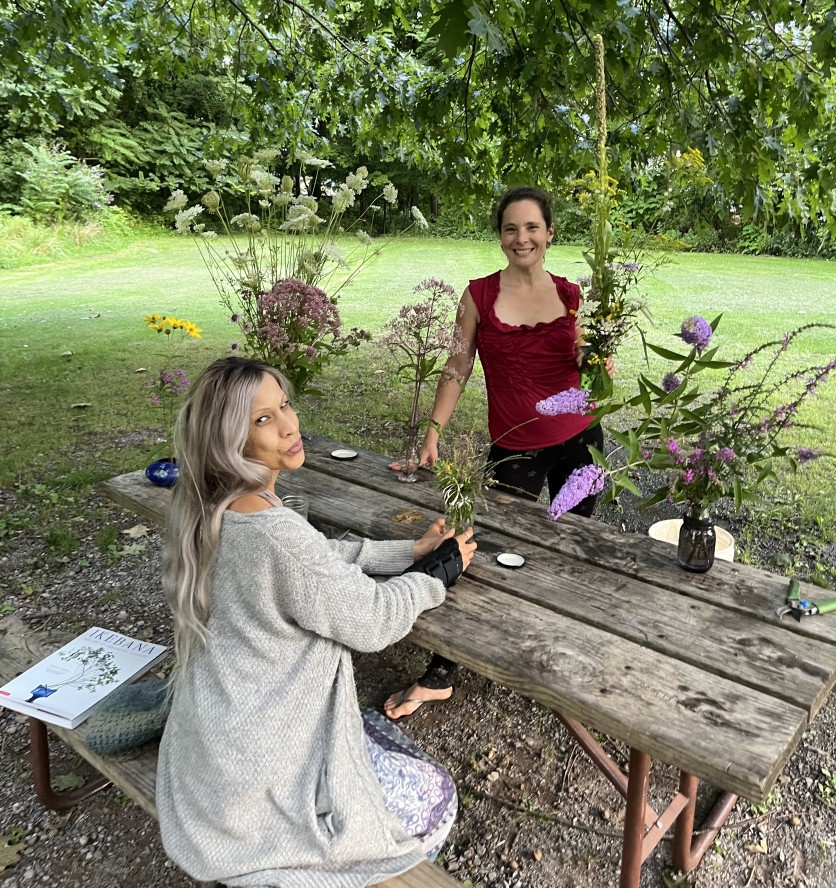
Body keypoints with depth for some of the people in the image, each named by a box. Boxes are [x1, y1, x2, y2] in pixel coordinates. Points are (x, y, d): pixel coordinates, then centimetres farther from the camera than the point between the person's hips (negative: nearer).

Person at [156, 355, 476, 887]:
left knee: (402, 751, 25)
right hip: (254, 767, -9)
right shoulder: (272, 532, -32)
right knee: (435, 800, 7)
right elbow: (371, 621, -19)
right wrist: (443, 570, -3)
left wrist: (411, 551, 5)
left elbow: (325, 557, 10)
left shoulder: (218, 511, -3)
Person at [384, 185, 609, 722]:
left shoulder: (570, 294, 3)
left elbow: (582, 366, 13)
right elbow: (458, 369, -2)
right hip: (515, 449, -2)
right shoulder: (480, 295, -4)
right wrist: (432, 434, -9)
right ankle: (440, 676, 15)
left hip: (578, 439, 3)